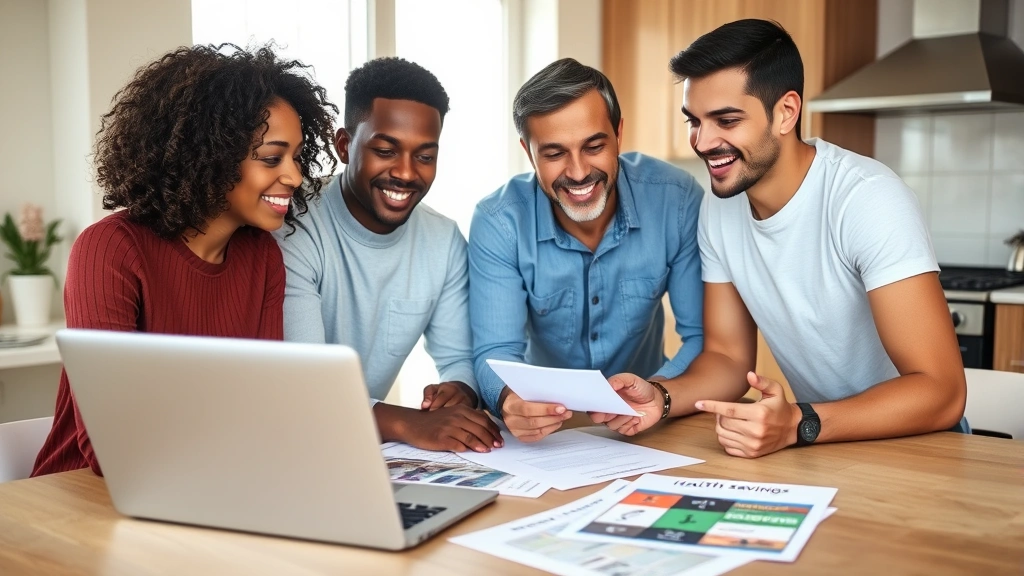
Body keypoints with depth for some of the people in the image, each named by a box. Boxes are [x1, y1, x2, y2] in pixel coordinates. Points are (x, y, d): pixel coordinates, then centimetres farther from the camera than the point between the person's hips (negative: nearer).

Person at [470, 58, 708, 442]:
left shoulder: (677, 201, -14)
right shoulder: (498, 223, -14)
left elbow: (706, 338, -11)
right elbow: (496, 352, -16)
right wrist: (511, 399, -39)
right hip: (545, 430, 0)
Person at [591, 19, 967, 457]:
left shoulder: (869, 201, -21)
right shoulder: (719, 210, -2)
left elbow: (940, 391, -23)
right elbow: (728, 356, 4)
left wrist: (797, 425, -36)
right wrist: (661, 398, -16)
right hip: (820, 451, 5)